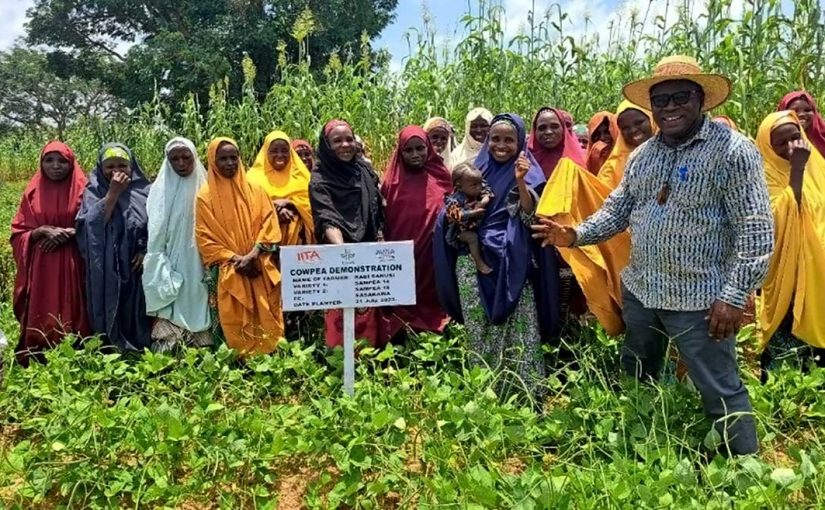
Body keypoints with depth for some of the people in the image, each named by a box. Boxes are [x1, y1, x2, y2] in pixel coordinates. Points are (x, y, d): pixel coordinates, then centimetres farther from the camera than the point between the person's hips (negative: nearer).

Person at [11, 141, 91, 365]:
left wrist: (68, 233, -14)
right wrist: (42, 232, -11)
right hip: (41, 268, 2)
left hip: (73, 266, -2)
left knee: (71, 316, -1)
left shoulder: (83, 190, 1)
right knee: (40, 319, 3)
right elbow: (18, 233, 8)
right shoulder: (33, 192, 8)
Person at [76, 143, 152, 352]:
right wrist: (112, 193, -18)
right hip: (106, 273, 0)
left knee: (138, 322, 6)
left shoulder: (144, 192, 3)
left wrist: (146, 250, -10)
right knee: (110, 319, 3)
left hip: (137, 271, 1)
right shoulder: (94, 192, 1)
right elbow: (92, 225, -15)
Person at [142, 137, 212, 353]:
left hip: (198, 267, 2)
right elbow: (156, 234, -3)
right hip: (171, 268, -2)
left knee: (197, 310, 2)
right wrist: (162, 275, -11)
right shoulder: (161, 190, 1)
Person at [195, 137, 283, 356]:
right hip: (231, 273, -2)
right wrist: (235, 259, -12)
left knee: (267, 323, 3)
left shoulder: (255, 190, 8)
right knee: (238, 326, -1)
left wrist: (253, 254, -12)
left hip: (262, 269, 2)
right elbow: (205, 238, -2)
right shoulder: (205, 196, 1)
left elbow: (269, 225, 2)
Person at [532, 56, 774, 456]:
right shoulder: (642, 154, 8)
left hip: (699, 298, -7)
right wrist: (576, 234, -5)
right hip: (640, 291, 7)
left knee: (720, 392, 3)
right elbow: (618, 208, 13)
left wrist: (734, 296, -19)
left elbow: (756, 231, -16)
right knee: (634, 382, 22)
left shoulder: (733, 151, -12)